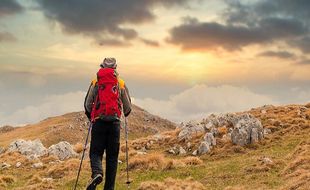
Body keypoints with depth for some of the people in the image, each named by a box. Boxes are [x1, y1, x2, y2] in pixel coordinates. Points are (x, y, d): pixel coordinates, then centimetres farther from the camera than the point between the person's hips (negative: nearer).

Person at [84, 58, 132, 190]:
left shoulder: (95, 83, 5)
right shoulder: (121, 84, 8)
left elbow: (87, 104, 7)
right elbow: (128, 107, 13)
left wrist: (90, 117, 27)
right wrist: (125, 114, 36)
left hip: (99, 121, -1)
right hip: (115, 122, 1)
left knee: (96, 152, 5)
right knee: (112, 156, 8)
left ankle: (97, 173, -24)